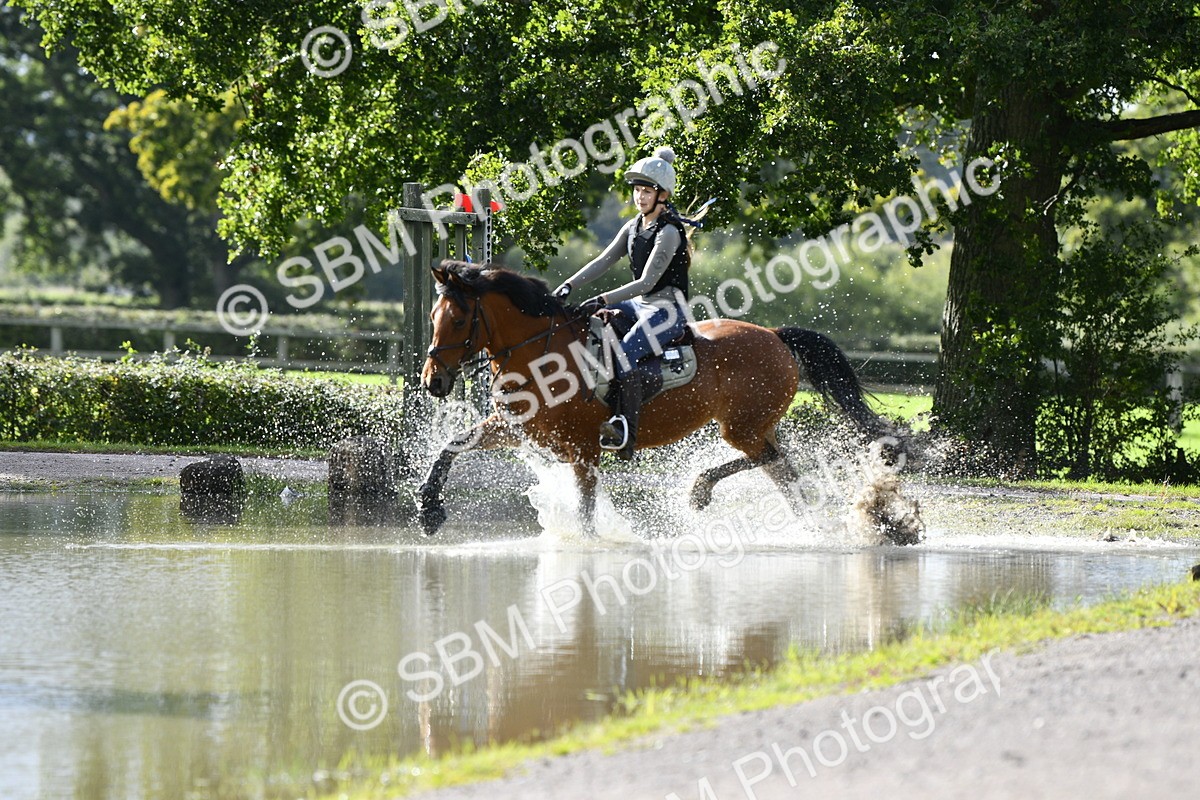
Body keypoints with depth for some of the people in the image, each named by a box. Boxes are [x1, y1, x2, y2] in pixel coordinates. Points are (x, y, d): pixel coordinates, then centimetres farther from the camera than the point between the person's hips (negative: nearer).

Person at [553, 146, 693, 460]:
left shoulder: (669, 232, -16)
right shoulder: (634, 227, 11)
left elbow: (647, 282, -21)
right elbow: (604, 260, 9)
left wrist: (603, 300, -27)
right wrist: (570, 285, -6)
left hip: (668, 310, -10)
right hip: (641, 305, 10)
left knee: (623, 356, -31)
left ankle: (626, 432, -31)